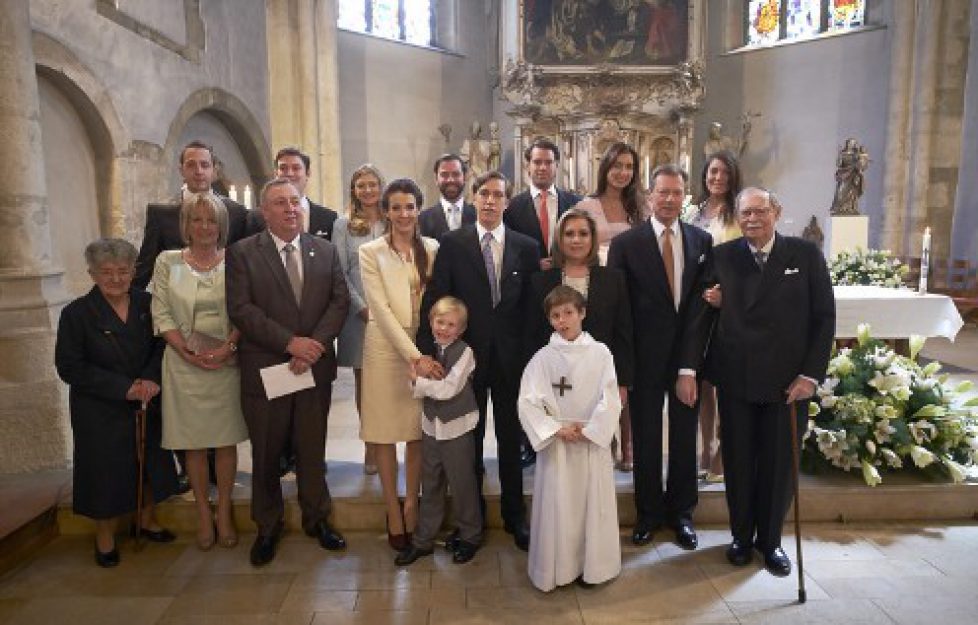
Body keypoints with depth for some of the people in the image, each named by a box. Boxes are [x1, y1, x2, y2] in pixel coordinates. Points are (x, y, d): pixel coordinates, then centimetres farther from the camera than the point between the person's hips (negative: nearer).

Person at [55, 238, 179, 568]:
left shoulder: (146, 303, -2)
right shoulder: (76, 313, -10)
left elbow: (162, 346, 4)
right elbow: (70, 367, -11)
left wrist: (151, 379, -16)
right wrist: (124, 389, -18)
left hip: (147, 404, 3)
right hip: (100, 411, -3)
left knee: (151, 463, 13)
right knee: (106, 469, 7)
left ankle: (147, 519, 38)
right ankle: (104, 536, 30)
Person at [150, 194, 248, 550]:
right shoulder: (168, 262, 4)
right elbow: (161, 315, 0)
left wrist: (228, 346, -14)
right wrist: (189, 353, -11)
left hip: (227, 363, 0)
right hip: (184, 364, 1)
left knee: (226, 440, 6)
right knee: (193, 442, 8)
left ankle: (224, 512, 20)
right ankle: (203, 513, 23)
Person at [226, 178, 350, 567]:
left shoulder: (325, 250, 7)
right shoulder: (242, 253, -2)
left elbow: (339, 301, 1)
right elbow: (240, 308, -11)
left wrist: (315, 345, -13)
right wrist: (290, 342, -18)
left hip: (316, 367, 2)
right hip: (264, 369, -2)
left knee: (312, 450, 13)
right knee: (266, 454, 11)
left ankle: (317, 519, 32)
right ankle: (267, 527, 31)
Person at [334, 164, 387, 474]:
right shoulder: (343, 225, 6)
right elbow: (340, 273, 1)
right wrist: (362, 307, -9)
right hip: (358, 314, 0)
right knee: (363, 380, 6)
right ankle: (370, 446, 15)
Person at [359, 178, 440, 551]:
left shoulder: (433, 249, 3)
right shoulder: (370, 252, -5)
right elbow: (381, 309, -11)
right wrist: (413, 355, -18)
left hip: (425, 346, 2)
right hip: (385, 347, -2)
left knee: (418, 431, 8)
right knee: (385, 431, 6)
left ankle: (411, 507, 24)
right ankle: (393, 513, 21)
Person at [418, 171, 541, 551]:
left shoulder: (526, 247, 2)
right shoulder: (452, 244, -3)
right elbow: (434, 299, -7)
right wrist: (427, 350, -14)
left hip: (511, 355, 1)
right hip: (467, 352, -1)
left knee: (511, 438, 13)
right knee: (469, 439, 12)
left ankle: (514, 516, 31)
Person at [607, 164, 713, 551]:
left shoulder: (702, 240, 4)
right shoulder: (626, 243, -5)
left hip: (688, 352, 2)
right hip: (646, 355, -2)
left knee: (685, 435, 14)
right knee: (645, 437, 11)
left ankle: (681, 512, 33)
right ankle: (648, 513, 30)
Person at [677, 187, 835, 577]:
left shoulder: (806, 255, 0)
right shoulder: (722, 257, 0)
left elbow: (824, 317, 0)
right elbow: (699, 315, -2)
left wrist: (811, 374, -6)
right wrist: (688, 369, -9)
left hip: (788, 382, 0)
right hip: (735, 380, 0)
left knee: (779, 465, 10)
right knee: (738, 463, 11)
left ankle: (770, 540, 31)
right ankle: (741, 536, 32)